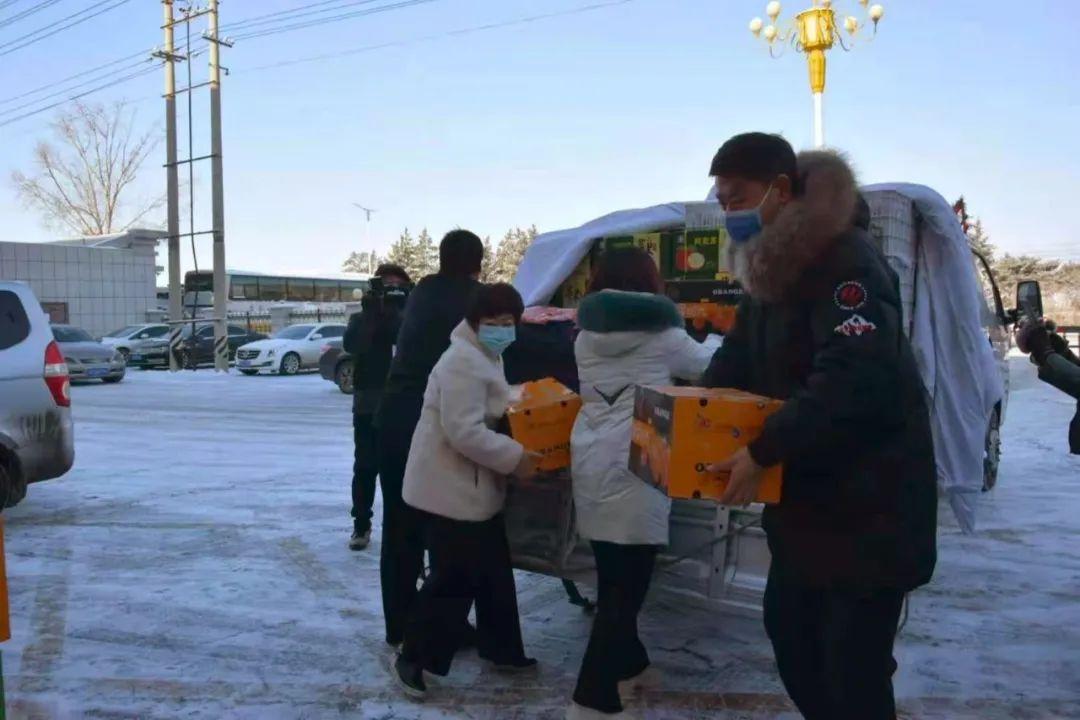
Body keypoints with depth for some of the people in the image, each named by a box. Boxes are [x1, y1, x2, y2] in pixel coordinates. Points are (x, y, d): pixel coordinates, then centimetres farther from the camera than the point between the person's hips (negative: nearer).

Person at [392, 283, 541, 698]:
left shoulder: (486, 358, 13)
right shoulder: (464, 361, -22)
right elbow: (464, 431, -28)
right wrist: (514, 457, -24)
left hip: (474, 485, 11)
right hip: (450, 488, -11)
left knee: (494, 572, 18)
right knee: (454, 578, -3)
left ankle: (501, 649, 32)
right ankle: (413, 659, 13)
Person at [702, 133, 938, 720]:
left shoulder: (846, 262, -21)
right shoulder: (772, 267, 8)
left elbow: (853, 381, -33)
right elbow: (736, 363, 14)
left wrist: (763, 452, -31)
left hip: (871, 502, -9)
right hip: (807, 495, 9)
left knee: (852, 664, 0)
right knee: (788, 630, 19)